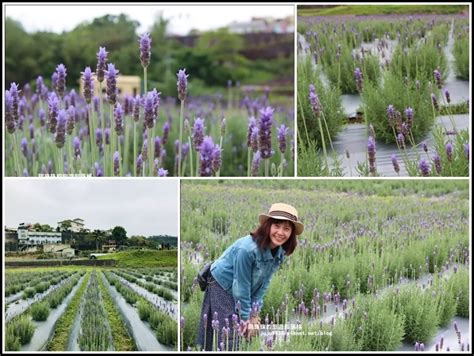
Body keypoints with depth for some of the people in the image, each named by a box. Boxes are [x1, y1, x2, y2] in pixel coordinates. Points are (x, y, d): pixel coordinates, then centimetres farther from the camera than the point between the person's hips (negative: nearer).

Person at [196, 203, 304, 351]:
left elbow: (264, 283, -5)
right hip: (222, 286, -7)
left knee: (250, 334, 4)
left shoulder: (280, 253, -11)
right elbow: (241, 286, -25)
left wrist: (254, 313, -8)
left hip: (248, 292, 7)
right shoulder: (247, 249, -33)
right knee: (228, 340, -12)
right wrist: (245, 317, -18)